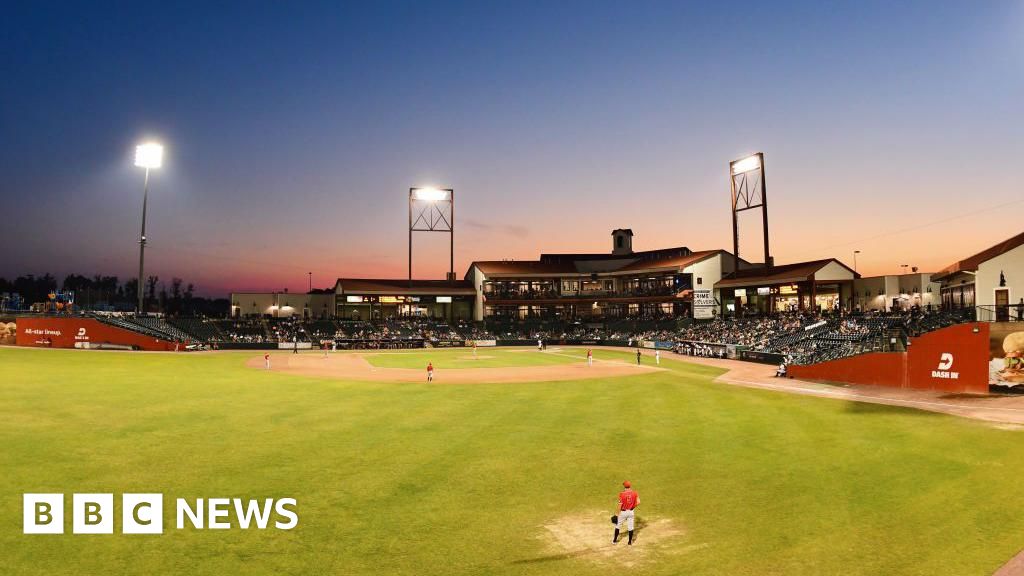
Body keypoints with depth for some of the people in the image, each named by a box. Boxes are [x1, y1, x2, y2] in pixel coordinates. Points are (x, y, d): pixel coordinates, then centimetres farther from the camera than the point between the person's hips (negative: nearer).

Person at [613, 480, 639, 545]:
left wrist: (618, 513, -7)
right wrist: (633, 507, 7)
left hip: (623, 512, -3)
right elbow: (638, 502, -9)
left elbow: (620, 504, -17)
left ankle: (615, 540, 25)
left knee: (618, 525, 15)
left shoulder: (622, 494, -18)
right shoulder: (634, 493, -8)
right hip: (631, 512, 3)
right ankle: (630, 542, 22)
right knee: (630, 527, 14)